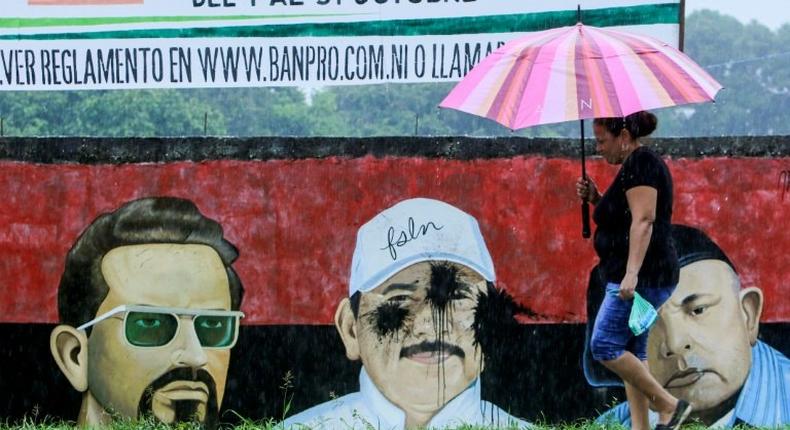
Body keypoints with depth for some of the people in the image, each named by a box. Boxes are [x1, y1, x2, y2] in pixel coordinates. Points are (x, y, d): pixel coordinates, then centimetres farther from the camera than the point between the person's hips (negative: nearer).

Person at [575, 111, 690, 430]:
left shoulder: (639, 163, -12)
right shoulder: (638, 164, 20)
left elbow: (643, 219, -22)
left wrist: (632, 273, -28)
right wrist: (596, 198, 13)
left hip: (642, 277, -11)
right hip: (645, 278, 11)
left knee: (605, 346, -11)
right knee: (631, 352, 10)